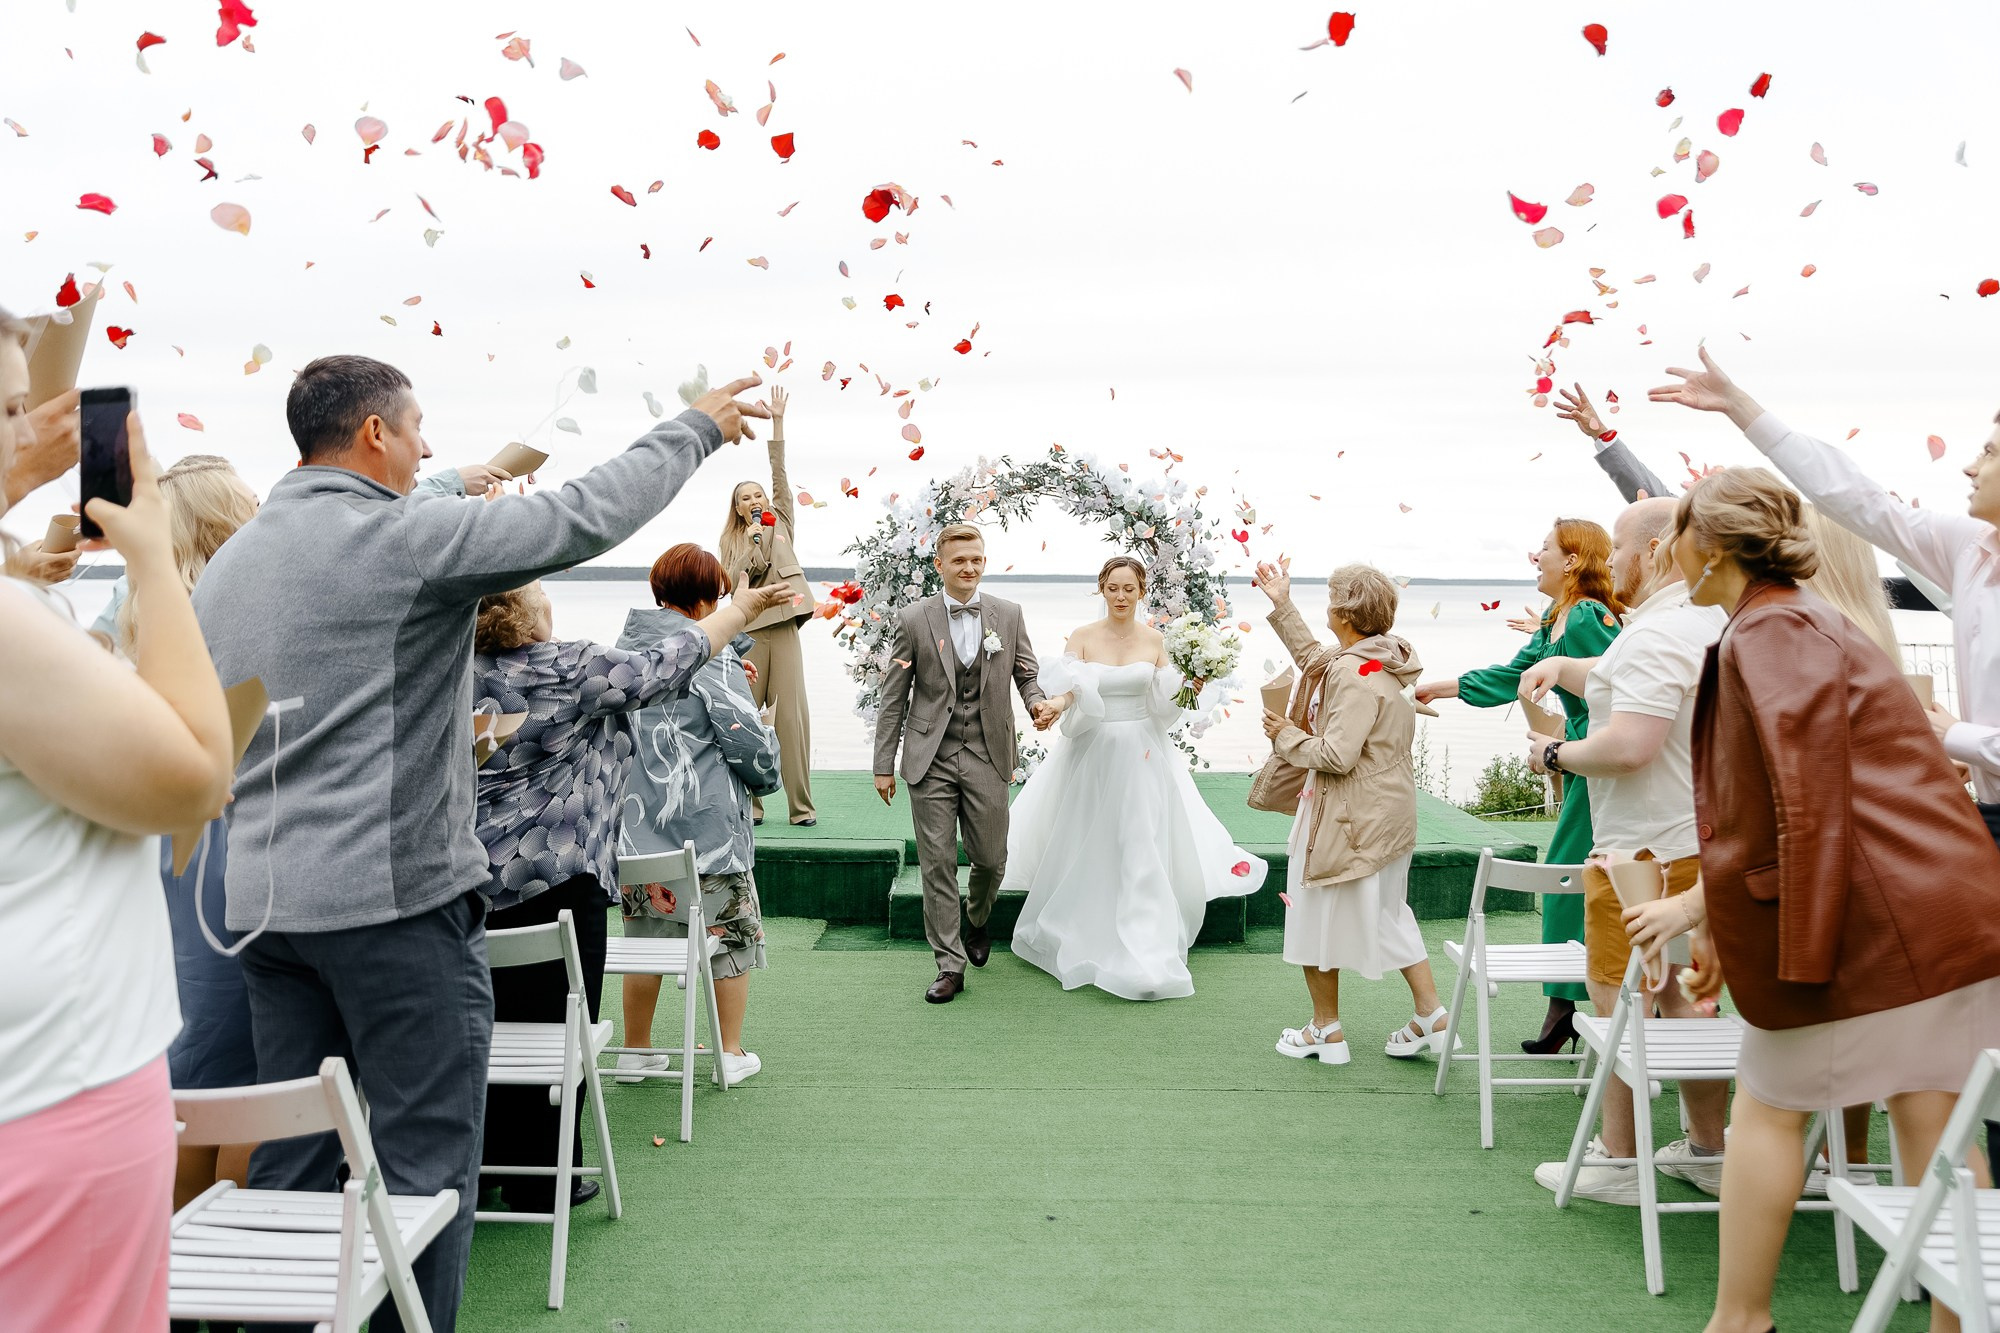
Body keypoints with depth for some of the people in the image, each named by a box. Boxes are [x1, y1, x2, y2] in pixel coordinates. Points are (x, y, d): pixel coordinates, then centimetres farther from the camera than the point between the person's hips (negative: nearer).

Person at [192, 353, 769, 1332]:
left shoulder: (227, 562, 12)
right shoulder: (408, 535, -12)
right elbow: (588, 515, -13)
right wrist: (697, 427, 0)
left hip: (264, 899, 8)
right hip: (397, 895, -8)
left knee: (291, 1160, 15)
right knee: (424, 1160, 3)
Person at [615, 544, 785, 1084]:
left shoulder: (628, 644, 8)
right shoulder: (711, 655, -14)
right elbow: (745, 735, -17)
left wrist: (744, 616, 26)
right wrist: (768, 771, 3)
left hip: (636, 822, 6)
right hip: (707, 825, -6)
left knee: (644, 934, 17)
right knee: (732, 936, 10)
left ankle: (636, 1051, 26)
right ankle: (732, 1053, 19)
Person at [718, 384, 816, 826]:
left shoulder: (782, 523, 15)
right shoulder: (730, 540, 13)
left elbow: (780, 475, 7)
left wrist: (777, 421, 0)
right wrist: (751, 540, -7)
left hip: (783, 626, 0)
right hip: (748, 631, 0)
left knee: (792, 713, -5)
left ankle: (802, 806, -3)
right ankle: (748, 804, 7)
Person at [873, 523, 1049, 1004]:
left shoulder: (1008, 615, 4)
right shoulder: (913, 619, -1)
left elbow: (1027, 672, 13)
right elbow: (894, 696, 2)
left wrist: (1036, 701, -11)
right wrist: (884, 764, 1)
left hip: (987, 757, 1)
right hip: (931, 759, -1)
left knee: (990, 861, 7)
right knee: (938, 865, 1)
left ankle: (978, 923, 40)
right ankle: (950, 966, 11)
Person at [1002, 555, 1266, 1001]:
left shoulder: (1156, 640, 3)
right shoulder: (1082, 638, -2)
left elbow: (1166, 701, 6)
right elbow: (1066, 687, -16)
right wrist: (1055, 705, -38)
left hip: (1141, 755, 0)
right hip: (1093, 752, 0)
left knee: (1141, 850, -3)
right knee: (1085, 850, 9)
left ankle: (1144, 955, 2)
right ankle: (1073, 936, 32)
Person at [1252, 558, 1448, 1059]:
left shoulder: (1356, 675, -24)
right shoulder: (1380, 661, 8)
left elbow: (1337, 755, -28)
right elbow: (1316, 660, 26)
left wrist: (1287, 735, -12)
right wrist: (1282, 606, 29)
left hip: (1348, 819, -10)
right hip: (1387, 813, 10)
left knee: (1320, 914, 6)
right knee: (1387, 913, 19)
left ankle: (1326, 1030, 18)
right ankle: (1432, 1016, 20)